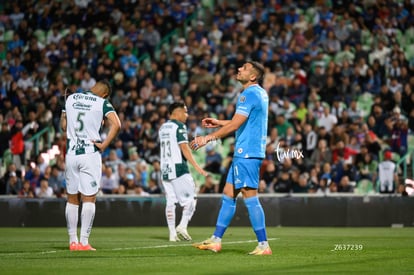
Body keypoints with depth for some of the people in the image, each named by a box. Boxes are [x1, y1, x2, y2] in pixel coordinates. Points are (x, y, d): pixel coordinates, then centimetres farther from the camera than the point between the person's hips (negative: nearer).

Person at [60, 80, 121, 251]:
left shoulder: (70, 99, 9)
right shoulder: (102, 103, -4)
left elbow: (63, 125, 17)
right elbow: (116, 124, -17)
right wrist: (104, 145, -11)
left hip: (71, 153, 4)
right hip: (90, 154, -4)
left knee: (72, 199, 11)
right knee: (89, 199, 0)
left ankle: (73, 241, 12)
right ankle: (84, 241, -5)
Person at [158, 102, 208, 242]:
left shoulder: (162, 127, 16)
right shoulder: (179, 126, -7)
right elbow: (184, 148, -15)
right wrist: (196, 166, -17)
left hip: (165, 168, 8)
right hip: (178, 167, -7)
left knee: (170, 201, 6)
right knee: (190, 199, -2)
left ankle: (172, 233, 3)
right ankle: (182, 226, -14)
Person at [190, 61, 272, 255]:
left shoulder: (249, 94, -15)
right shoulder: (260, 93, 15)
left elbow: (234, 125, -18)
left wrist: (208, 138, -12)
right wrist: (218, 123, 27)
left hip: (247, 153, -10)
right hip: (244, 153, 10)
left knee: (250, 197, -9)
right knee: (228, 194, 12)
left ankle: (263, 245, -7)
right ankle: (216, 240, 16)